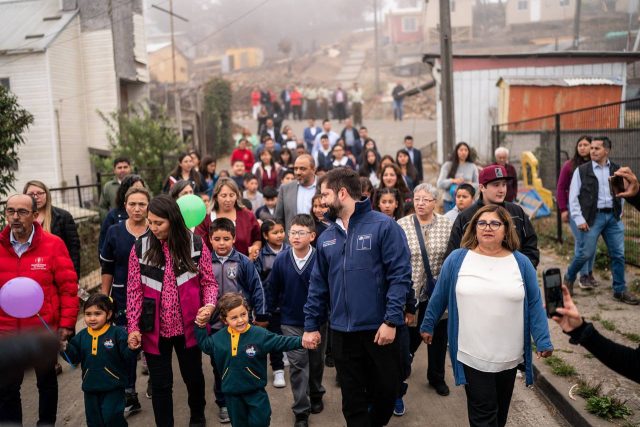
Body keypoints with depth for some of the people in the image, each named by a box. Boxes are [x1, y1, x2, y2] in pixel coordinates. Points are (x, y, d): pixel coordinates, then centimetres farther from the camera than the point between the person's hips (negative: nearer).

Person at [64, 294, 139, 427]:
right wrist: (65, 349, -11)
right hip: (90, 388, 6)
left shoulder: (118, 333, -12)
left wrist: (132, 349, -35)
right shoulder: (82, 336, 4)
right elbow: (74, 358, 7)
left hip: (113, 388, -5)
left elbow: (127, 358, -15)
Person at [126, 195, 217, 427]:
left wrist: (209, 304, -20)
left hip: (188, 327, 1)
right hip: (155, 329, 0)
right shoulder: (140, 247, -6)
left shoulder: (195, 244, -7)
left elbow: (209, 282, -1)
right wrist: (133, 327, -9)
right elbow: (134, 290, -4)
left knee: (193, 376, 18)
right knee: (160, 383, 10)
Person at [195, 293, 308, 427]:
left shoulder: (260, 334, -15)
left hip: (255, 391, -2)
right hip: (232, 392, 3)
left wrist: (301, 341, -29)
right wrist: (200, 326, 4)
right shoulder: (218, 338, -3)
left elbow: (280, 342, -16)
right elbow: (204, 345, 16)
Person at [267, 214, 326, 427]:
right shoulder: (281, 259, -14)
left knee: (316, 361, 19)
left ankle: (316, 395, 44)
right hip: (291, 322, 0)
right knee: (298, 365, 1)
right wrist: (271, 310, 7)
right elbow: (272, 288, 0)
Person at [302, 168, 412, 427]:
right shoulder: (326, 237, 8)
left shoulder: (383, 226, -9)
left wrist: (392, 320, -18)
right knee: (352, 399, 13)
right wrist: (311, 325, 8)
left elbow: (400, 275, -13)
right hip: (341, 332, 4)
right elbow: (318, 285, 11)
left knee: (386, 390, 12)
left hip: (379, 329, -4)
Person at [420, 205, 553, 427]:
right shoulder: (457, 259, -4)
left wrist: (543, 341, -2)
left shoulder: (521, 263, 0)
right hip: (471, 355, -2)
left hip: (509, 356, 2)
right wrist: (428, 325, 9)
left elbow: (534, 304, 2)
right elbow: (439, 297, 4)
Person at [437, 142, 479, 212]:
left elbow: (477, 185, 10)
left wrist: (471, 185, -11)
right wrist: (453, 181, -18)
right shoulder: (448, 165, 2)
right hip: (449, 201, -1)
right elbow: (440, 184, -4)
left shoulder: (472, 167, 8)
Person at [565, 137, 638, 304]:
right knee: (585, 253, -2)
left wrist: (620, 211, 11)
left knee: (618, 254, 5)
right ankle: (569, 278, 23)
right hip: (593, 217, -3)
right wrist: (579, 219, -8)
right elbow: (573, 197, -3)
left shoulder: (616, 170, 8)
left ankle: (620, 291, 16)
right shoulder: (581, 170, -2)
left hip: (613, 217, 4)